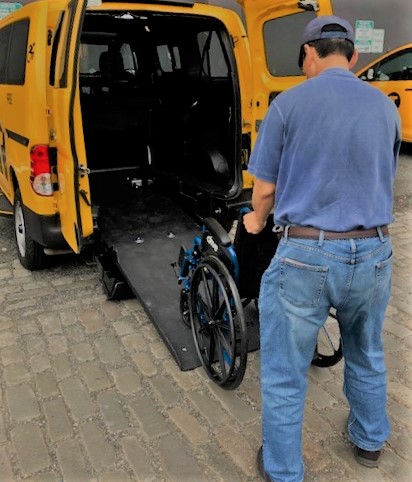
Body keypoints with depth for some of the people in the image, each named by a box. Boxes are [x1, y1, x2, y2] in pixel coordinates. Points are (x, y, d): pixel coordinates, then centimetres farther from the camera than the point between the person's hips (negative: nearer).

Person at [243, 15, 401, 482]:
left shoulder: (288, 103, -6)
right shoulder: (385, 107, 7)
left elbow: (264, 187, -2)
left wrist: (257, 221, 20)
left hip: (306, 255, -5)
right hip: (373, 253, 5)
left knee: (284, 374, 13)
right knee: (367, 357, 29)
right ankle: (370, 440, 51)